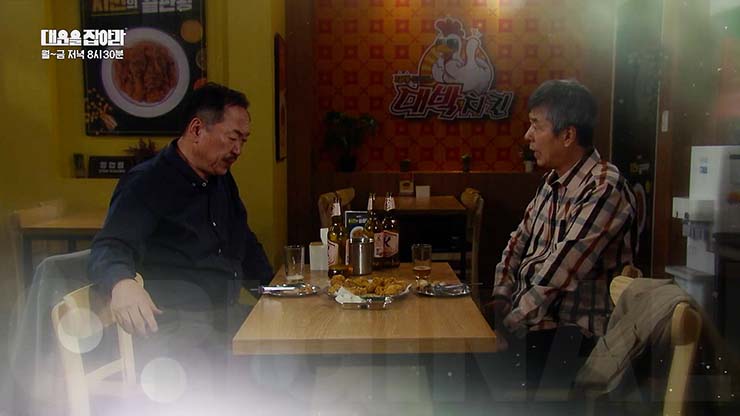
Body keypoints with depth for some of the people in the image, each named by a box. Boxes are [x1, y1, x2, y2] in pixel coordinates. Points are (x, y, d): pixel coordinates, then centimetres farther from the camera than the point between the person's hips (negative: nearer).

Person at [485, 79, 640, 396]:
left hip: (571, 335, -7)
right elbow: (519, 240, 16)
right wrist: (501, 296, 3)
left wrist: (511, 323, -17)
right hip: (531, 319, 8)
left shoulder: (604, 188, -18)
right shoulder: (553, 181, 11)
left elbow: (560, 270, -23)